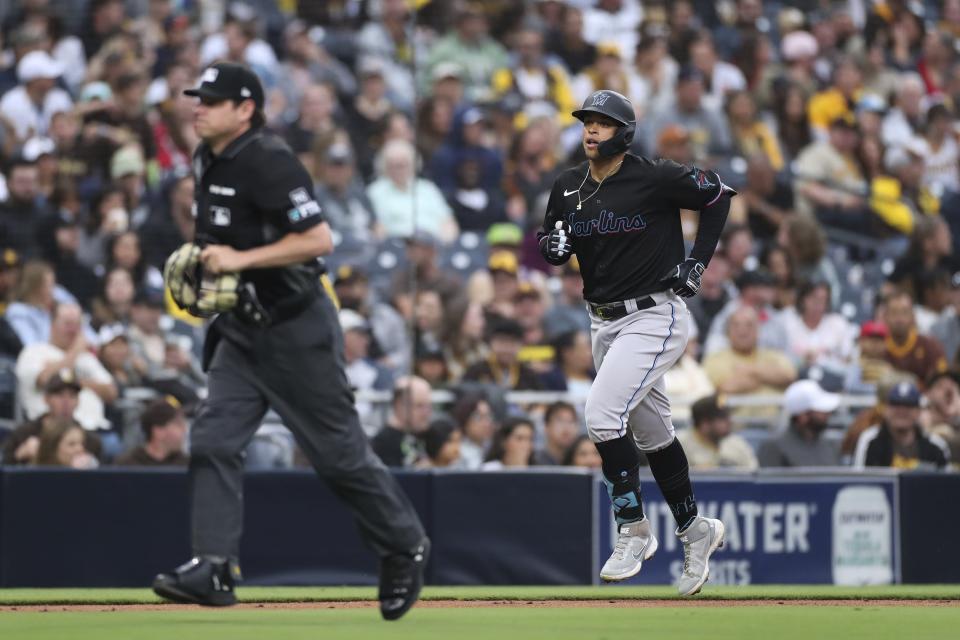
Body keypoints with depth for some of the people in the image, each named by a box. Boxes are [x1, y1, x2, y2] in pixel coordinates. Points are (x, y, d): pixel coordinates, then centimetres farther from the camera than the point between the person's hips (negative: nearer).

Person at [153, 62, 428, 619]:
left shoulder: (269, 162, -19)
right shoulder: (208, 160, 8)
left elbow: (319, 239, -25)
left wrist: (242, 259, -25)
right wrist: (197, 262, 8)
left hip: (297, 328, -8)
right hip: (241, 330, 8)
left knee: (340, 450, 1)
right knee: (213, 441, -5)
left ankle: (406, 548, 18)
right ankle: (215, 568, -6)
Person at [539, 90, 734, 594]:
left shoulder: (656, 179, -14)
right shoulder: (568, 187, 3)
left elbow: (718, 195, -3)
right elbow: (551, 250, 12)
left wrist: (698, 260, -8)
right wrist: (553, 245, -12)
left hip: (655, 318, -7)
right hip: (606, 322, 7)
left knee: (602, 414, -21)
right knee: (652, 434, 16)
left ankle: (634, 531, -11)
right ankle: (695, 531, 32)